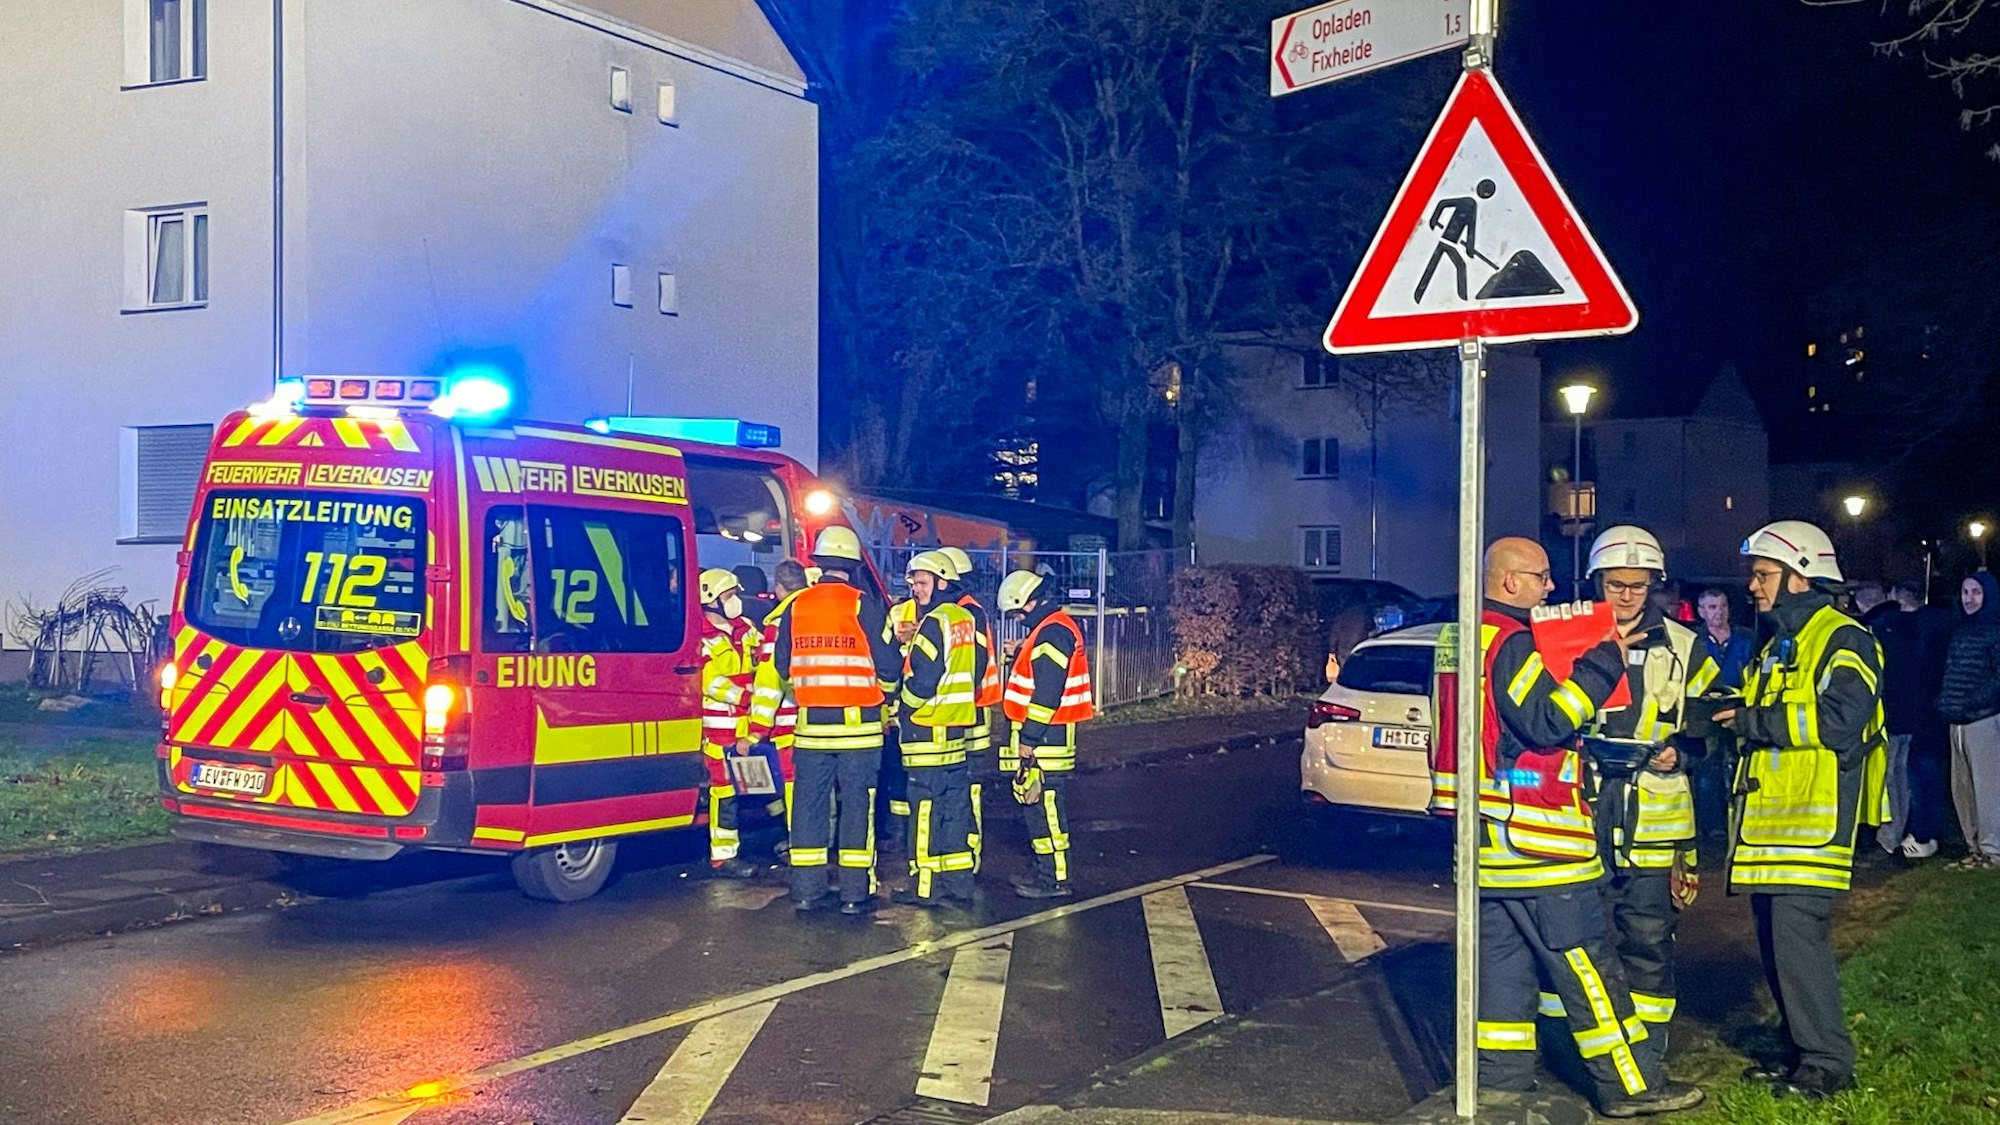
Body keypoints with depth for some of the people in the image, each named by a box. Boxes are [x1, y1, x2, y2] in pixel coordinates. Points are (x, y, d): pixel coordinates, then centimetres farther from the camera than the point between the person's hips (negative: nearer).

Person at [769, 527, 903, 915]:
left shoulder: (795, 607, 5)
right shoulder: (864, 606, -8)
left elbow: (783, 667, 12)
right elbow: (888, 667, -6)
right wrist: (883, 694, 15)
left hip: (810, 723, 4)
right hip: (857, 723, -4)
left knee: (809, 803, 9)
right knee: (857, 804, 1)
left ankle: (806, 890, 12)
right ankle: (855, 893, 2)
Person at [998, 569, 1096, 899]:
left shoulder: (1052, 633, -17)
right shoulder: (1058, 627, 17)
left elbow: (1047, 693, -22)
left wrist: (1028, 738, -20)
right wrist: (1020, 656, 12)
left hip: (1045, 737, -11)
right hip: (1045, 735, 11)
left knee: (1045, 806, -6)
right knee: (1039, 805, 15)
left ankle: (1054, 878, -2)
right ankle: (1045, 871, 23)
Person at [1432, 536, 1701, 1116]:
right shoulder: (1510, 642, -16)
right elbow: (1548, 721, -22)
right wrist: (1604, 662, -16)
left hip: (1486, 833, 10)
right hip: (1531, 837, -10)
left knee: (1502, 957, 11)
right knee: (1584, 961, -2)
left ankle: (1501, 1078, 14)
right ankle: (1629, 1084, 4)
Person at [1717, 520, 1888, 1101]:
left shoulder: (1842, 639, -8)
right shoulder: (1776, 645, 21)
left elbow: (1841, 718, -23)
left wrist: (1754, 721, -17)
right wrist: (1720, 718, 7)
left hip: (1815, 816, -9)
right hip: (1770, 817, 9)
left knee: (1797, 932, -14)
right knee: (1775, 935, 11)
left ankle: (1827, 1061, -5)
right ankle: (1799, 1048, 21)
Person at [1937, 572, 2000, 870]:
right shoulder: (1960, 630, 17)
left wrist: (1973, 700, -19)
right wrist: (1943, 702, 10)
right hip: (1957, 721, 8)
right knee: (1962, 788, 9)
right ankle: (1974, 846, 17)